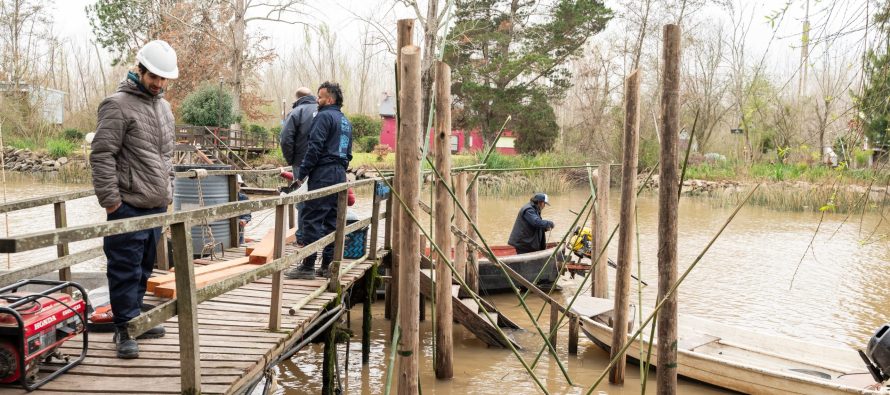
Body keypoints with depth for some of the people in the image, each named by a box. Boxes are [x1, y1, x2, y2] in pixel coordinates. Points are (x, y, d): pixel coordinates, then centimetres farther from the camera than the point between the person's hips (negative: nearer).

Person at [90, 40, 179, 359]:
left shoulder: (163, 107, 16)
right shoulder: (118, 105, -9)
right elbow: (101, 154, -13)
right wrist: (109, 198, -16)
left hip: (156, 205, 8)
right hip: (129, 205, -7)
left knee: (144, 267, 16)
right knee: (126, 269, -2)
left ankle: (135, 316, 28)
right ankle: (124, 328, 8)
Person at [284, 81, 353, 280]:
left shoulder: (324, 116, -7)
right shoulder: (346, 121, 21)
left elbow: (315, 147, -16)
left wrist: (301, 174, -13)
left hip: (323, 174, -9)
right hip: (340, 175, 9)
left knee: (312, 219, -7)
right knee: (332, 221, 10)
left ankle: (308, 266, -6)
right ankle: (327, 266, 12)